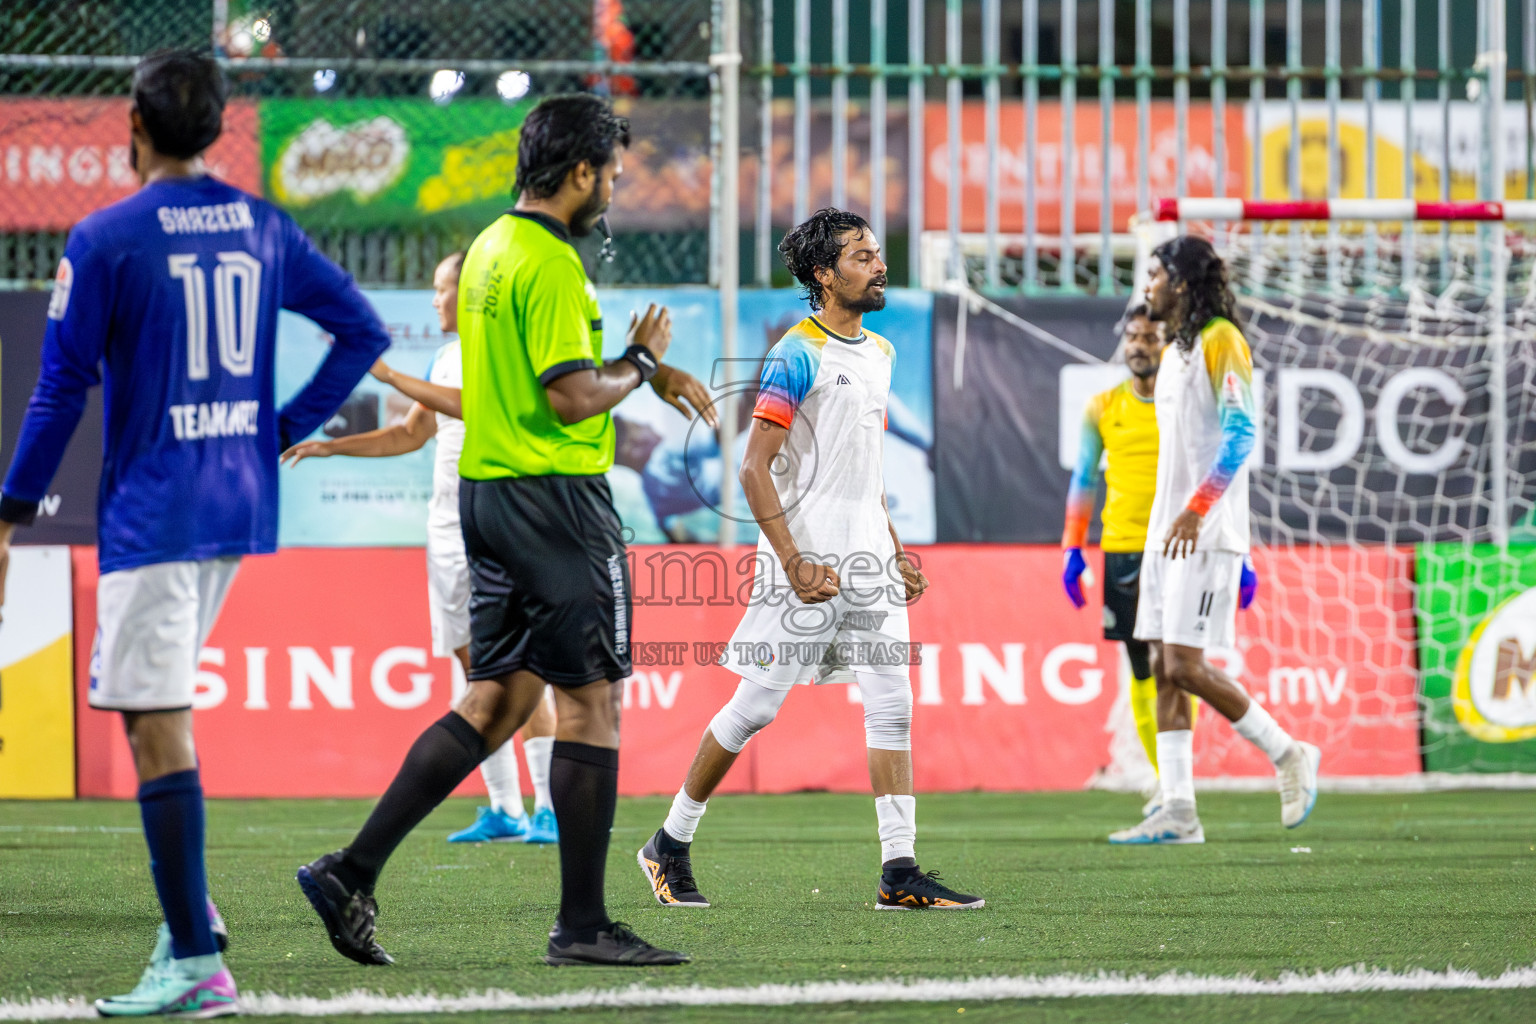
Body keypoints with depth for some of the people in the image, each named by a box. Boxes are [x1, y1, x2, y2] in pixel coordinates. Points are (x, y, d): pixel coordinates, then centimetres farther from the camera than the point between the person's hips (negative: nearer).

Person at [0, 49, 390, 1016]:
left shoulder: (106, 239, -10)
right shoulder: (264, 228, 7)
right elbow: (364, 329, 11)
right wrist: (284, 429, 14)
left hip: (152, 516, -7)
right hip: (243, 505, 7)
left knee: (157, 728, -6)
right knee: (153, 702, 23)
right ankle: (188, 909, 17)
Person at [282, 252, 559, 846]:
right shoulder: (446, 361, 18)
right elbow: (412, 434, 27)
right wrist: (330, 446, 22)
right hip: (448, 527, 8)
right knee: (474, 665, 5)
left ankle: (550, 809, -10)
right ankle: (503, 810, 9)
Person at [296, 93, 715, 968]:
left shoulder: (492, 248, 15)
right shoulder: (550, 263, -16)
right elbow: (574, 399, -20)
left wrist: (649, 370, 23)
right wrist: (642, 363, -3)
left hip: (488, 493, 9)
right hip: (556, 496, -9)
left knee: (495, 704, 9)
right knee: (591, 704, -2)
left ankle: (353, 872, 2)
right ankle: (583, 923, 0)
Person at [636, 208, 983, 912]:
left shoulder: (879, 353, 15)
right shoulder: (798, 354, -11)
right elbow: (755, 468, -14)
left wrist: (894, 550, 18)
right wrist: (794, 563, -19)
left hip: (866, 562, 7)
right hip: (808, 560, -7)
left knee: (892, 705, -1)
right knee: (757, 706, -2)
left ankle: (899, 873, -3)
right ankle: (670, 845, 14)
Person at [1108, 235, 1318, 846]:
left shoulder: (1220, 342, -10)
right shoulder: (1174, 353, 19)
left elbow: (1240, 433, -20)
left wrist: (1196, 508, -27)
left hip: (1207, 535, -9)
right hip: (1165, 535, 9)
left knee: (1185, 666, -13)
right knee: (1163, 668, 3)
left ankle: (1287, 755, 2)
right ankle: (1177, 812, 3)